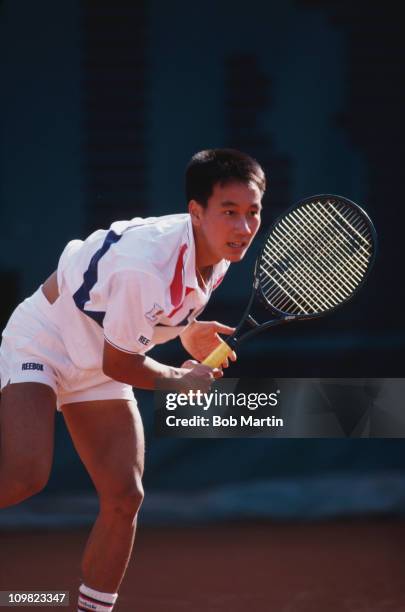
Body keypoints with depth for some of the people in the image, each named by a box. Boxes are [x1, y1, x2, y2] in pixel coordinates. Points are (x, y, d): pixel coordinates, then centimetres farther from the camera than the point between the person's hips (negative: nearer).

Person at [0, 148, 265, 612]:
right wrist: (179, 380, -8)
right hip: (41, 343, -8)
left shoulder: (217, 255, -10)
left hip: (96, 364, 8)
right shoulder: (148, 267, -36)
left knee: (124, 497, -1)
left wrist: (184, 331, 2)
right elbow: (119, 365, -21)